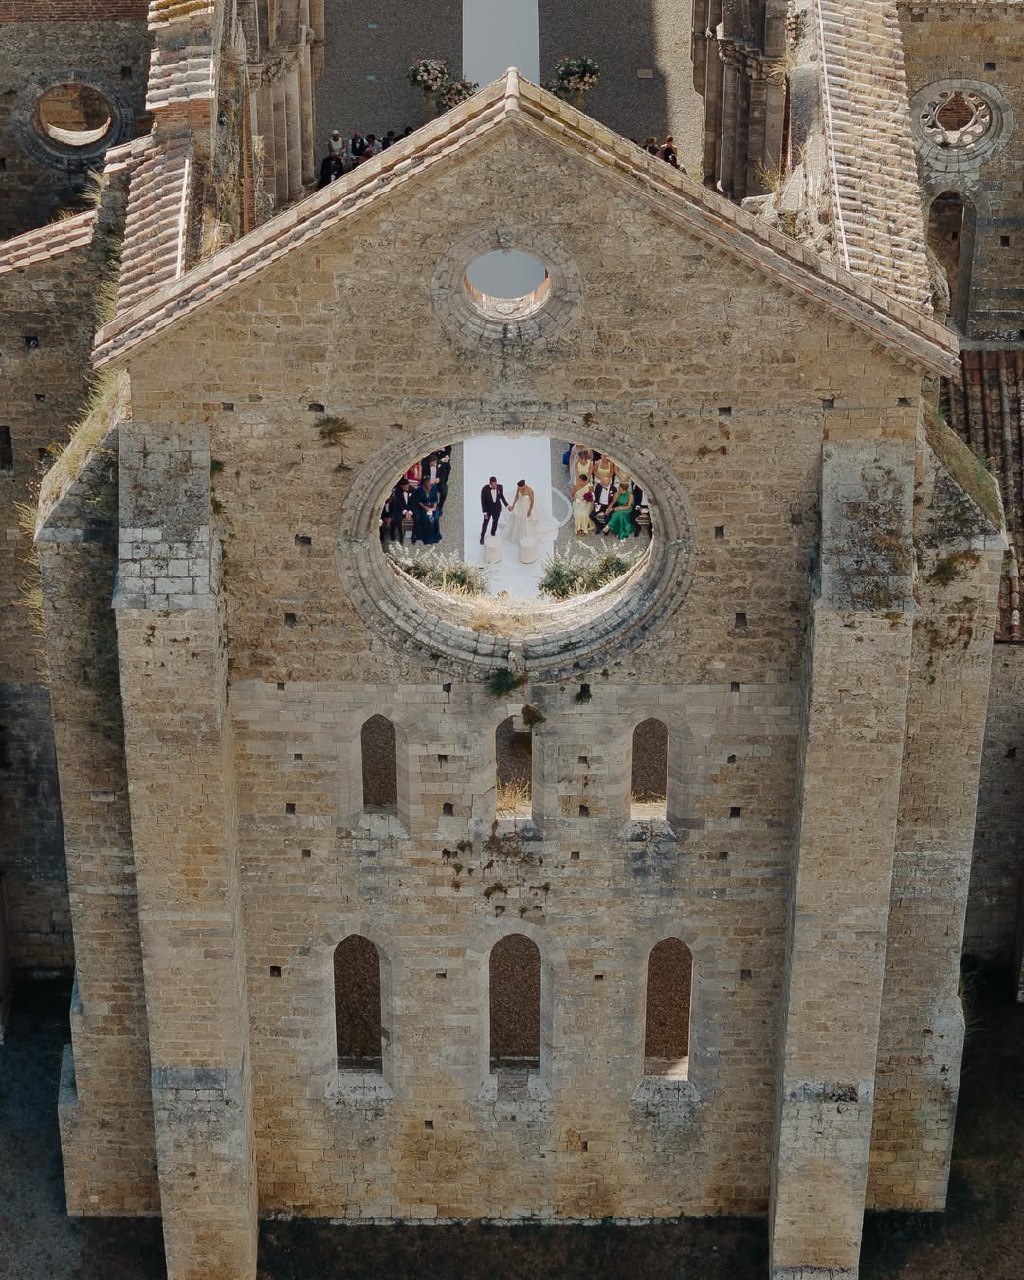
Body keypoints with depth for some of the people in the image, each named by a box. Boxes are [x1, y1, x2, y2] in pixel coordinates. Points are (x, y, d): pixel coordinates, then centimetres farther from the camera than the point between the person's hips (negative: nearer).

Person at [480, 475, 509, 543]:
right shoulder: (485, 489, -29)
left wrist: (506, 505, -4)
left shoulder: (499, 487, -20)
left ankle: (493, 535, 46)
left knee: (495, 522, 22)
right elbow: (483, 501, -20)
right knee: (485, 523, 15)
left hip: (497, 508, 3)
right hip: (488, 509, -3)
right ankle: (482, 537, 36)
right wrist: (484, 513, -19)